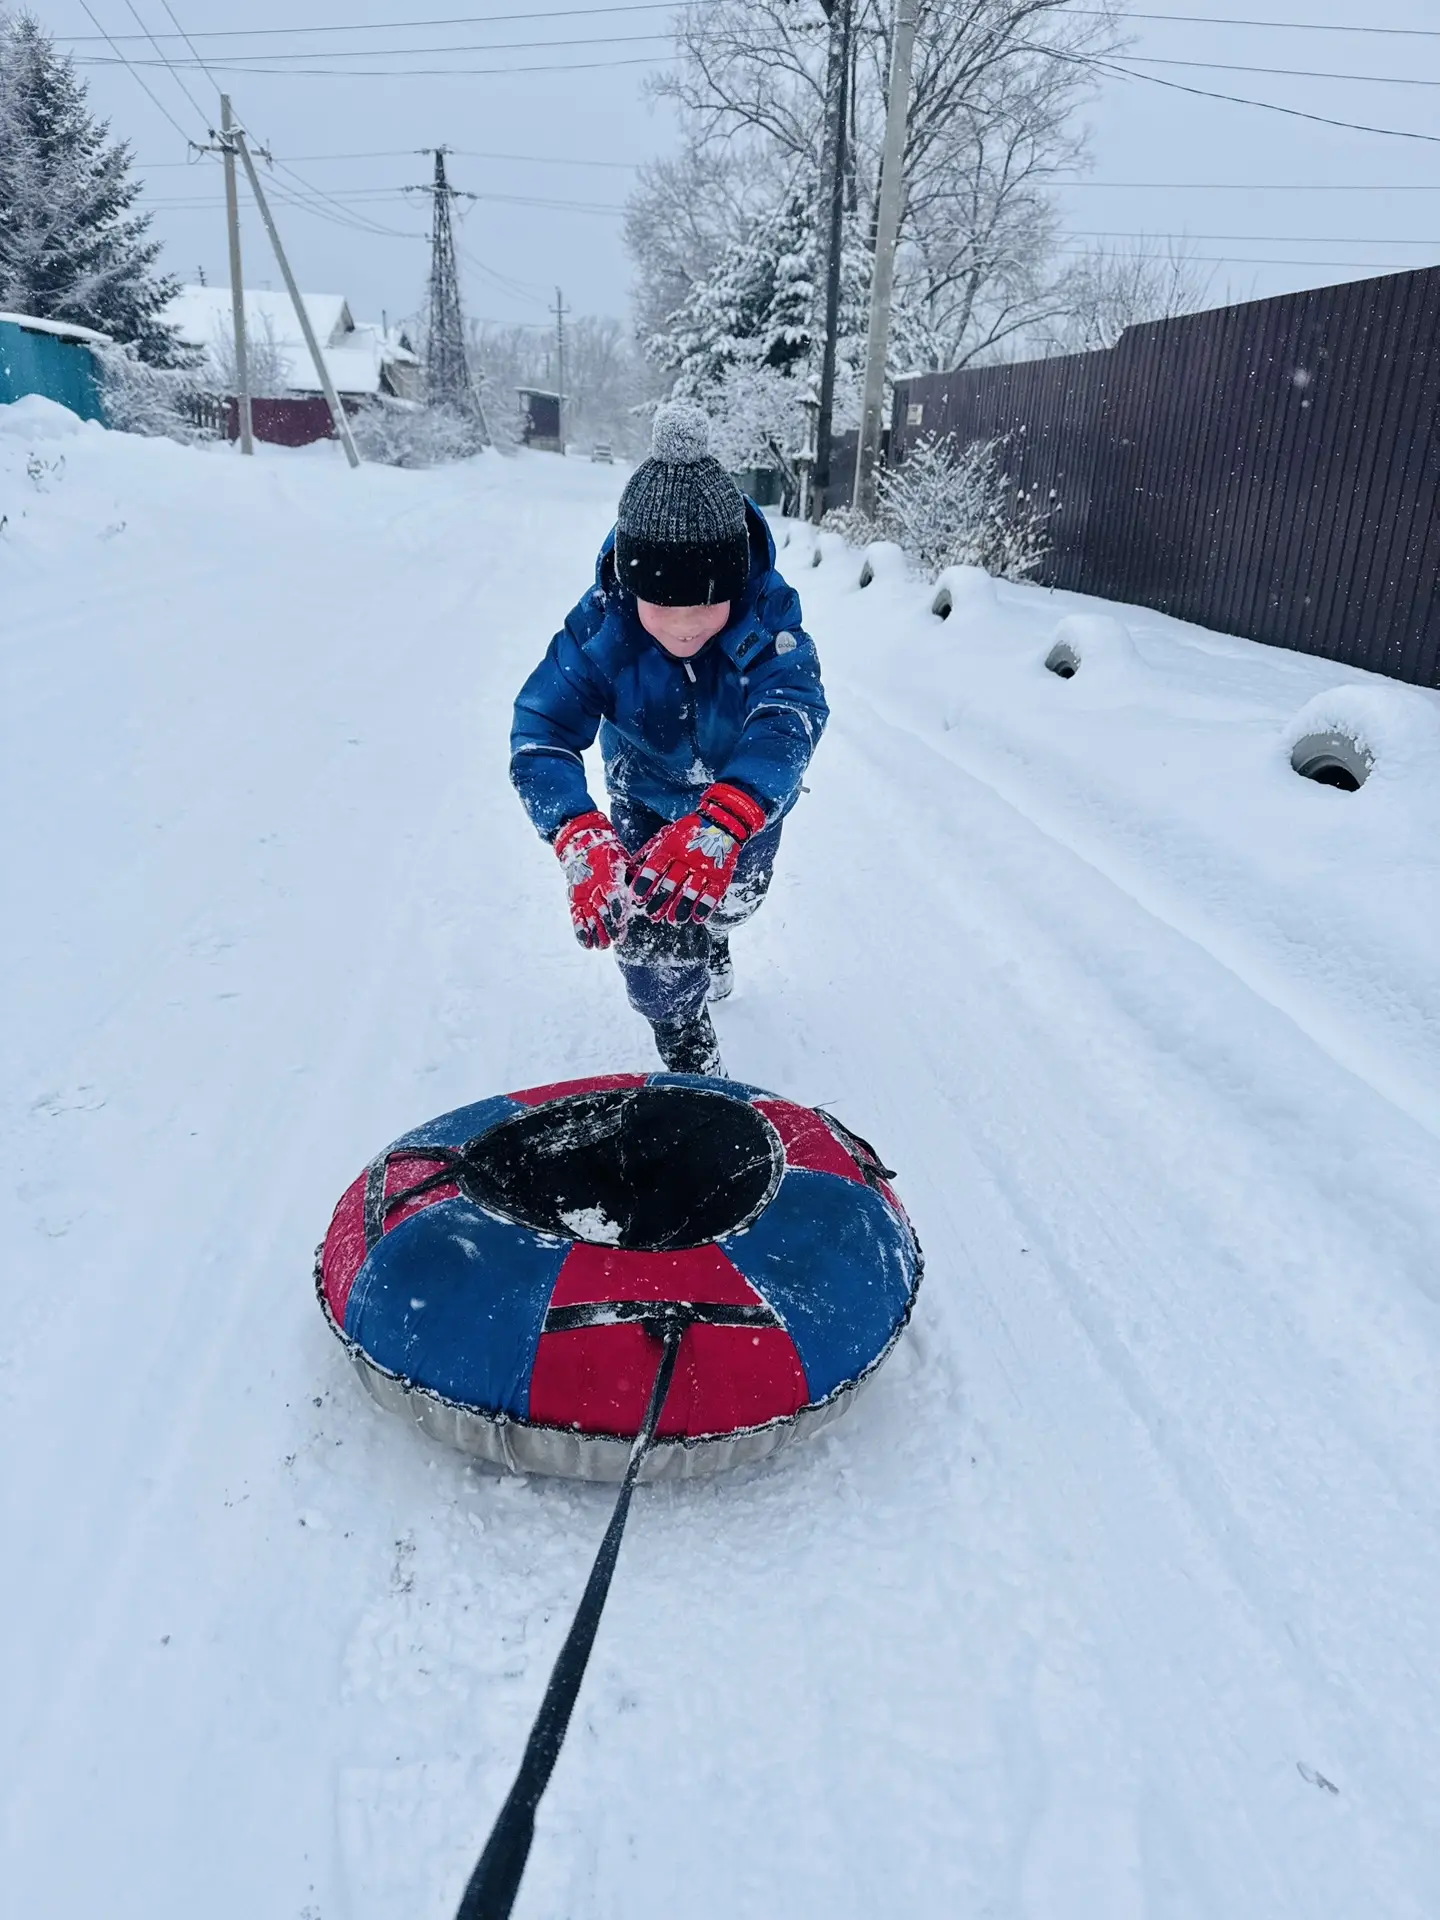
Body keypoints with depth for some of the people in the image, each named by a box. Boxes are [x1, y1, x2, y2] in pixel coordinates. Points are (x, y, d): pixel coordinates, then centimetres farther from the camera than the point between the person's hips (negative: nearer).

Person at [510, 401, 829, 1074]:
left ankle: (711, 945, 62)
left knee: (726, 899, 22)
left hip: (748, 798, 1)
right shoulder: (602, 623, -33)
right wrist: (579, 839, -59)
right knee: (648, 942, -6)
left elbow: (791, 715, -49)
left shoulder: (768, 614, -34)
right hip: (648, 801, 0)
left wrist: (723, 821, -68)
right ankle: (690, 1062, 24)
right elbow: (541, 730, -39)